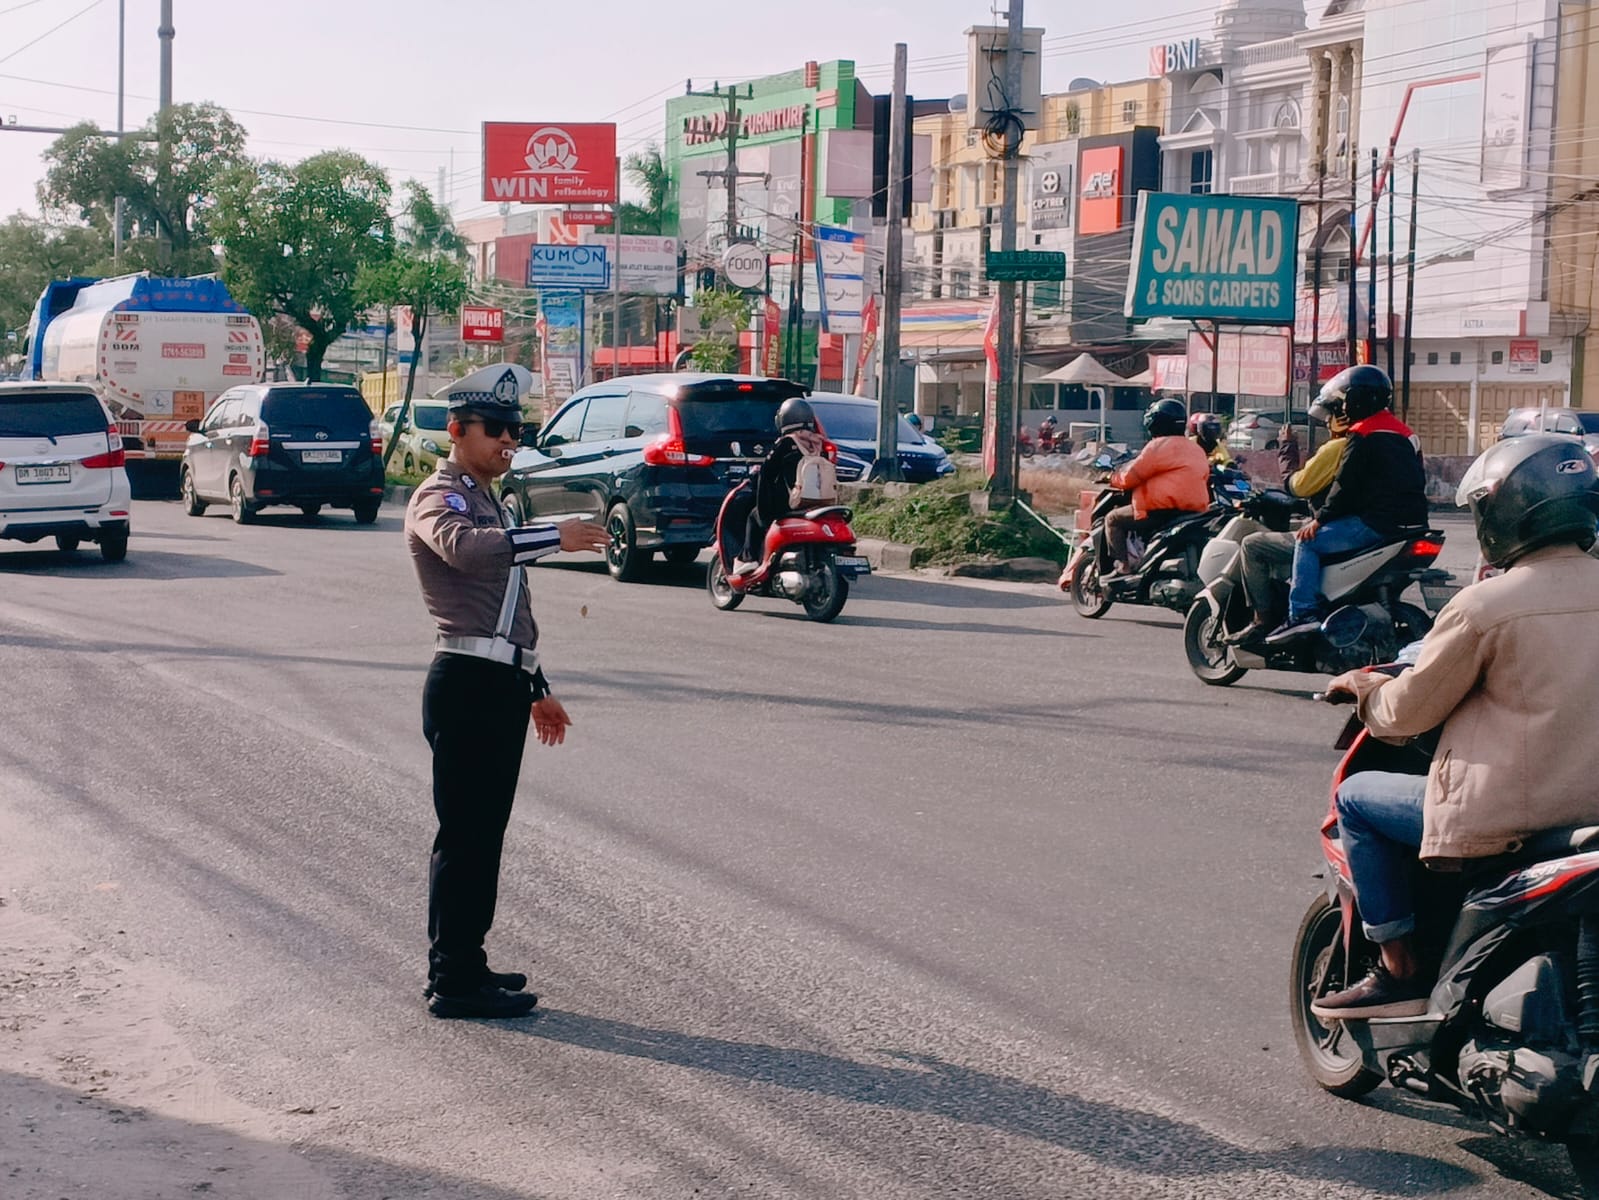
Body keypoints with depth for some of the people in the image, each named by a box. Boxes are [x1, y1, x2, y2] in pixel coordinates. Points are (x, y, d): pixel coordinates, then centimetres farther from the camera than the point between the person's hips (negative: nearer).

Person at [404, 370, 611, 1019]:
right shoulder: (439, 497, -6)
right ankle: (453, 982, -3)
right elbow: (463, 548, -32)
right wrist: (554, 536, -38)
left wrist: (537, 688, 27)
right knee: (464, 833, -7)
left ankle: (463, 965, 22)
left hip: (503, 685, 10)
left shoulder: (486, 502, 24)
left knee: (484, 831, 13)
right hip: (467, 683, -10)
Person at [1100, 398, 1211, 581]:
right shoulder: (1197, 449, 18)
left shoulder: (1159, 446, -8)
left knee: (1113, 518, 5)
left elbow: (1131, 476, -7)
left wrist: (1114, 479, 13)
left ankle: (1122, 566, -9)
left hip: (1162, 511, -9)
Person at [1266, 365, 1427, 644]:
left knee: (1309, 541, -2)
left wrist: (1320, 518, -3)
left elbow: (1345, 485, -14)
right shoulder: (1404, 432, 20)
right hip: (1410, 522, 10)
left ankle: (1302, 612, -13)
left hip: (1378, 523, -10)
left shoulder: (1363, 434, -9)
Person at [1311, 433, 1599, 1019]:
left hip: (1502, 819, -7)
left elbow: (1410, 710, -7)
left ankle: (1400, 969, 11)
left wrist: (1364, 687, 15)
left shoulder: (1484, 605, -16)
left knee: (1357, 797, 13)